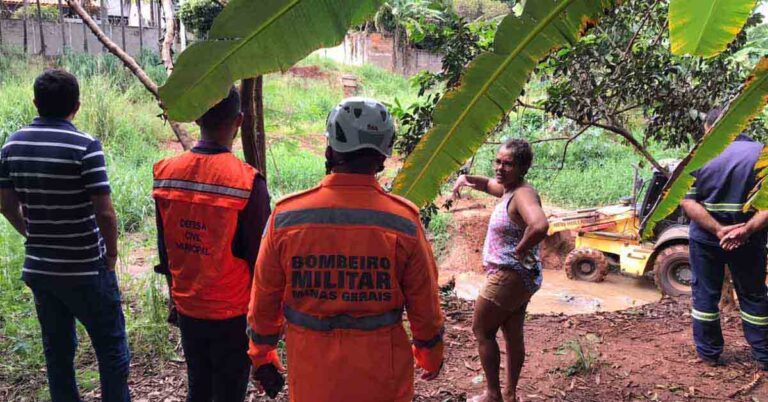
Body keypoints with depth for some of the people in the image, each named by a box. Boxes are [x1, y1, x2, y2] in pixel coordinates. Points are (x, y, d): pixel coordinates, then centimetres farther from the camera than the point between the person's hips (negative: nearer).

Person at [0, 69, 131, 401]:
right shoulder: (85, 146, -17)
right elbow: (105, 213, -19)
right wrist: (112, 253, -4)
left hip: (38, 269, 6)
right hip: (85, 270, -6)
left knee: (57, 349, 18)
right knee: (111, 348, 8)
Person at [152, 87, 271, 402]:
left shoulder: (166, 172, -5)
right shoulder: (247, 181, -21)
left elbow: (164, 249, 6)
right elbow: (259, 258, -14)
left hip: (187, 309, 5)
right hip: (233, 316, -4)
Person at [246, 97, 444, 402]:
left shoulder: (286, 216, -10)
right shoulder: (403, 220, -13)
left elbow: (264, 298, -1)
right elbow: (424, 304, -4)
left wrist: (262, 357, 15)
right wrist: (431, 355, 14)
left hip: (311, 377, 1)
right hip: (381, 376, -1)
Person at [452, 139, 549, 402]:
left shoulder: (522, 195, -24)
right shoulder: (509, 189, 6)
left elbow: (540, 226, -44)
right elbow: (488, 184, 27)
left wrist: (520, 250, -27)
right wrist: (465, 179, 6)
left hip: (509, 278, -10)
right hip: (520, 278, 10)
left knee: (482, 331, 6)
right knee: (513, 335, 17)